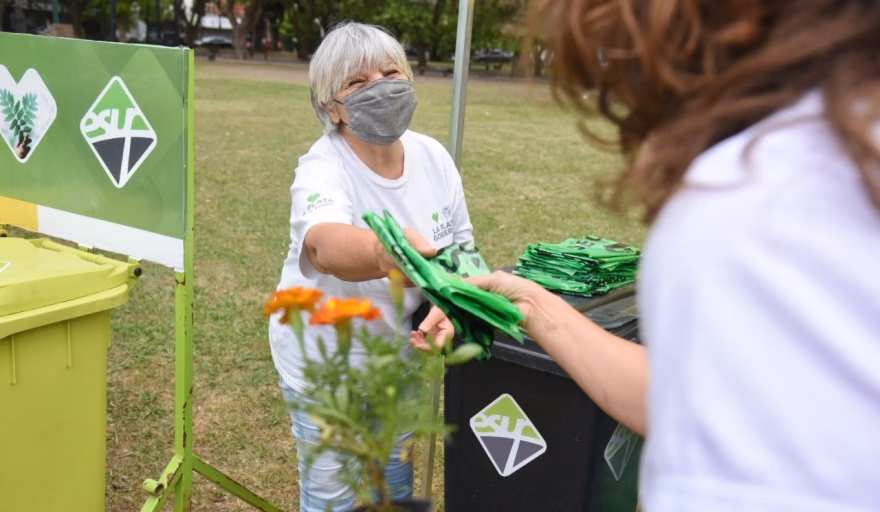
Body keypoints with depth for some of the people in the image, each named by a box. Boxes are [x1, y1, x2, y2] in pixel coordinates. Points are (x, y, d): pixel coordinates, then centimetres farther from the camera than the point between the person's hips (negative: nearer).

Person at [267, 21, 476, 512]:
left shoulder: (433, 156, -10)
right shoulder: (324, 169, -27)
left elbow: (461, 247, 0)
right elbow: (327, 246, -49)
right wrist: (383, 252, -71)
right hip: (326, 361, -5)